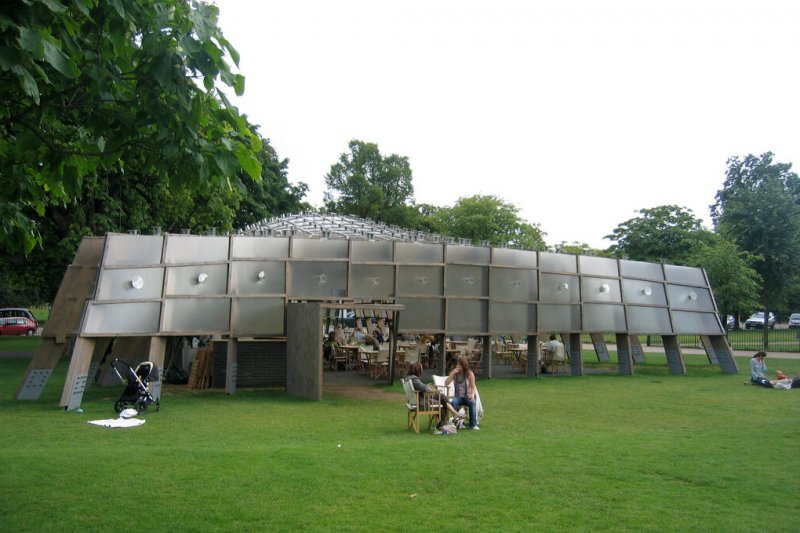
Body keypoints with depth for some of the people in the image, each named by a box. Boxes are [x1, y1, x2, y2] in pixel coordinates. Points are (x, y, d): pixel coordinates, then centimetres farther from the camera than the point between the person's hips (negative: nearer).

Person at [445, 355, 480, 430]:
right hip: (457, 396, 1)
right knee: (454, 402, -34)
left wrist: (472, 394, -22)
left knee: (472, 402, -35)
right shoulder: (453, 373, 4)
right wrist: (453, 373, -15)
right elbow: (446, 383, -6)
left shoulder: (470, 373, -2)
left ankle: (473, 424, -27)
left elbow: (473, 386, -1)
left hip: (467, 396, -1)